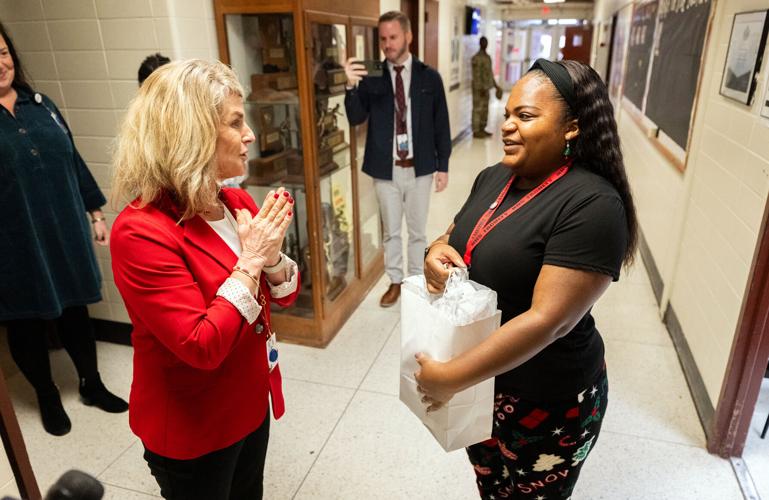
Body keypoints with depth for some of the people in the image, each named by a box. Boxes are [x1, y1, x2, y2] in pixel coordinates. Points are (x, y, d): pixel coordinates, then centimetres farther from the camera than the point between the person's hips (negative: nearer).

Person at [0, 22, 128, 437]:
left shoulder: (40, 104, 7)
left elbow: (73, 160, 11)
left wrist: (96, 212, 10)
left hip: (65, 234, 4)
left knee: (74, 309, 15)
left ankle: (92, 385, 34)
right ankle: (47, 398, 33)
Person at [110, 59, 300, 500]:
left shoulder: (238, 203, -4)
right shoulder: (141, 232, -26)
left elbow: (285, 295, 2)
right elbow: (202, 348, -29)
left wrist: (271, 255, -18)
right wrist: (250, 260, -26)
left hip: (251, 404, 7)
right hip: (191, 433, -6)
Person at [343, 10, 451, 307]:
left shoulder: (429, 77, -1)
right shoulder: (371, 78, -2)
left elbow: (441, 124, 2)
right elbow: (356, 118, -12)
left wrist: (442, 166, 0)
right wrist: (352, 86, -29)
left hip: (420, 169, 0)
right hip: (386, 170, 1)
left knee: (417, 231, 13)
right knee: (390, 231, 13)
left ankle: (416, 281, 31)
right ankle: (395, 281, 31)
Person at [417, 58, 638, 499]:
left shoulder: (591, 205, -25)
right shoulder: (494, 177, 0)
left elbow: (547, 320, -29)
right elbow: (455, 237, 12)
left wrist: (451, 378, -26)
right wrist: (437, 251, -13)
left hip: (546, 400, -6)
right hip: (482, 382, 6)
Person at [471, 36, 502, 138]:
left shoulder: (488, 57, 16)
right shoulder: (476, 58, -12)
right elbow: (476, 75, -18)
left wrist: (495, 85, 20)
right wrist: (481, 88, -22)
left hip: (486, 87, 9)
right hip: (479, 88, -9)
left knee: (485, 109, 13)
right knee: (477, 109, -7)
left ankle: (482, 129, 21)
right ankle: (476, 131, -4)